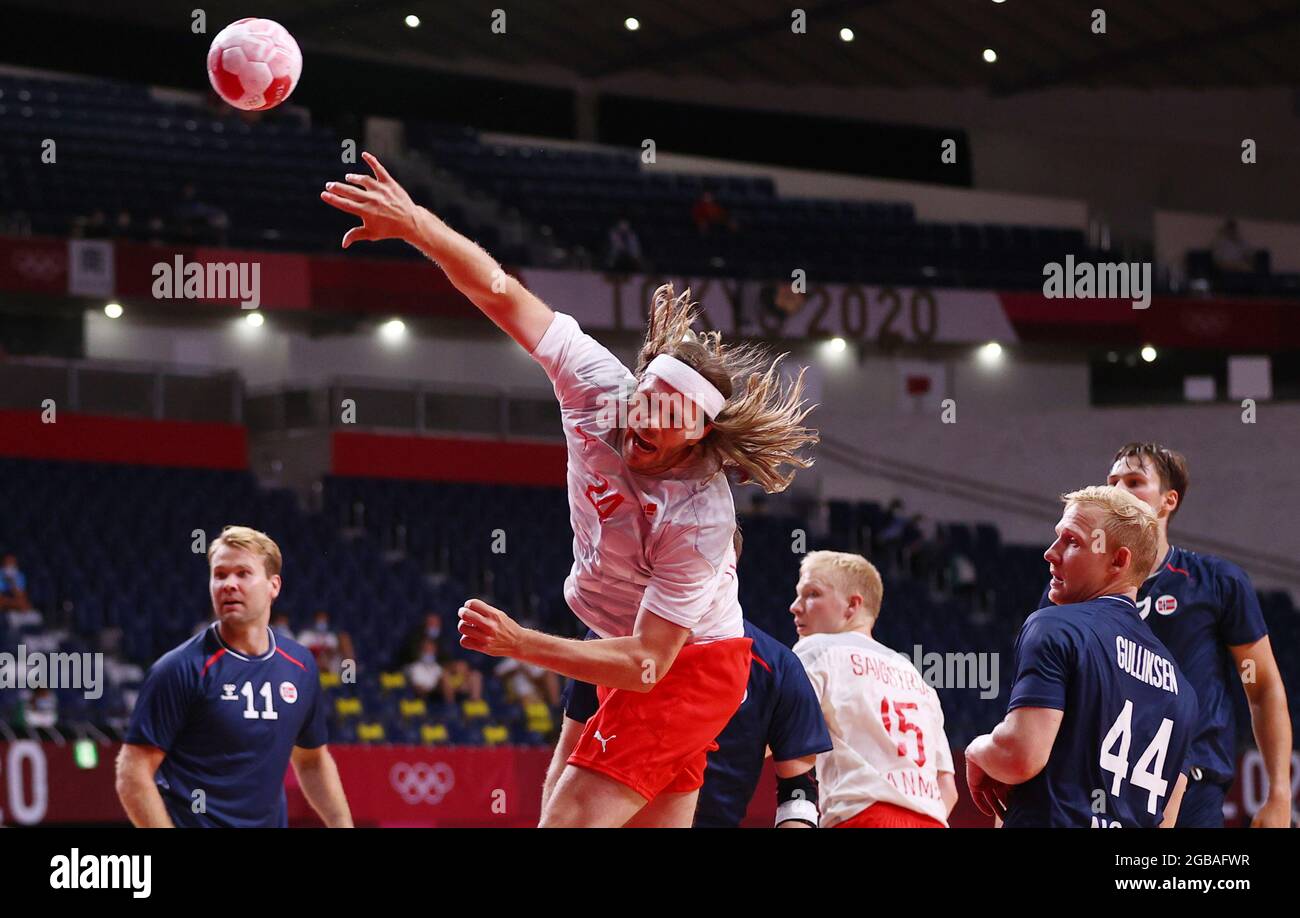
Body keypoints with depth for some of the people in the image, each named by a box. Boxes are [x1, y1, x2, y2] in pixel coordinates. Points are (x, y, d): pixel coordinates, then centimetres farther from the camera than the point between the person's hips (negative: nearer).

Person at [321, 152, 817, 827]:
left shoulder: (698, 519, -32)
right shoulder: (597, 386, -16)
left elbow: (646, 663, -29)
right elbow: (503, 295, -13)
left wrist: (518, 643, -34)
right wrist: (414, 224, -26)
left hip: (687, 665, -8)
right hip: (637, 651, 8)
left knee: (570, 821, -18)